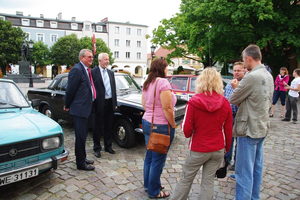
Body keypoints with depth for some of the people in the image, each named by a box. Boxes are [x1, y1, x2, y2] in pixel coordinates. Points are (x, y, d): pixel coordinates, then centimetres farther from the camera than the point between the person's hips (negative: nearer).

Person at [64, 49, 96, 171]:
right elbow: (70, 89, -14)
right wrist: (67, 106, -5)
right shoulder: (77, 70, -15)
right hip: (79, 108, -9)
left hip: (86, 108, 9)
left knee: (83, 135, 18)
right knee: (80, 136, 1)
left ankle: (82, 158, 32)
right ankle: (80, 163, 14)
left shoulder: (86, 70, 13)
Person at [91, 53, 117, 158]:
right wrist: (93, 104, -14)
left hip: (110, 103, 6)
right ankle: (97, 148, 21)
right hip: (99, 104, -5)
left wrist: (115, 103, 11)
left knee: (108, 127, 15)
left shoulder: (111, 73, 12)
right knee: (97, 128, 8)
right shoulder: (93, 72, -7)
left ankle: (108, 146, 29)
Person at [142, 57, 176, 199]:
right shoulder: (163, 82, -18)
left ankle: (148, 184, 37)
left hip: (147, 122, 9)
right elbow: (167, 108, -21)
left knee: (149, 156, 21)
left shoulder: (147, 83, 9)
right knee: (158, 160, 6)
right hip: (160, 126, -9)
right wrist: (173, 125, -12)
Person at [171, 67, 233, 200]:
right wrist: (227, 148, 16)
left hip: (198, 149, -3)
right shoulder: (225, 103, -5)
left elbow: (187, 131, -13)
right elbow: (228, 130, 2)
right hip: (218, 150, 3)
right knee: (208, 181, 15)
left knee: (186, 179, 13)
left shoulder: (193, 102, -15)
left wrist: (183, 124, 9)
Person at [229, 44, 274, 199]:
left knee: (244, 172, 1)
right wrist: (240, 88, 6)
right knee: (257, 168, 20)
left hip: (249, 129, -9)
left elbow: (232, 100, -15)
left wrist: (236, 88, 6)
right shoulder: (268, 76, 9)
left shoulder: (251, 77, -20)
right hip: (262, 127, 10)